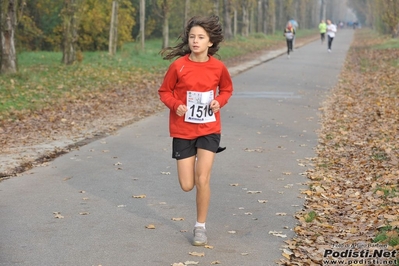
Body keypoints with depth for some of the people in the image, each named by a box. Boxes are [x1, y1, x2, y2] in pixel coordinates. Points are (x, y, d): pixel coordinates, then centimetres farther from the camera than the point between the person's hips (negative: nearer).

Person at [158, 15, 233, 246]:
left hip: (209, 129, 0)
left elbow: (227, 89, 11)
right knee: (187, 185, 2)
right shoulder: (178, 66, -13)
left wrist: (220, 102, -10)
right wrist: (176, 105, -19)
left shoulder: (218, 67, -8)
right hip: (183, 130, 0)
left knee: (202, 179, -10)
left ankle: (201, 227, 9)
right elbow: (165, 92, 0)